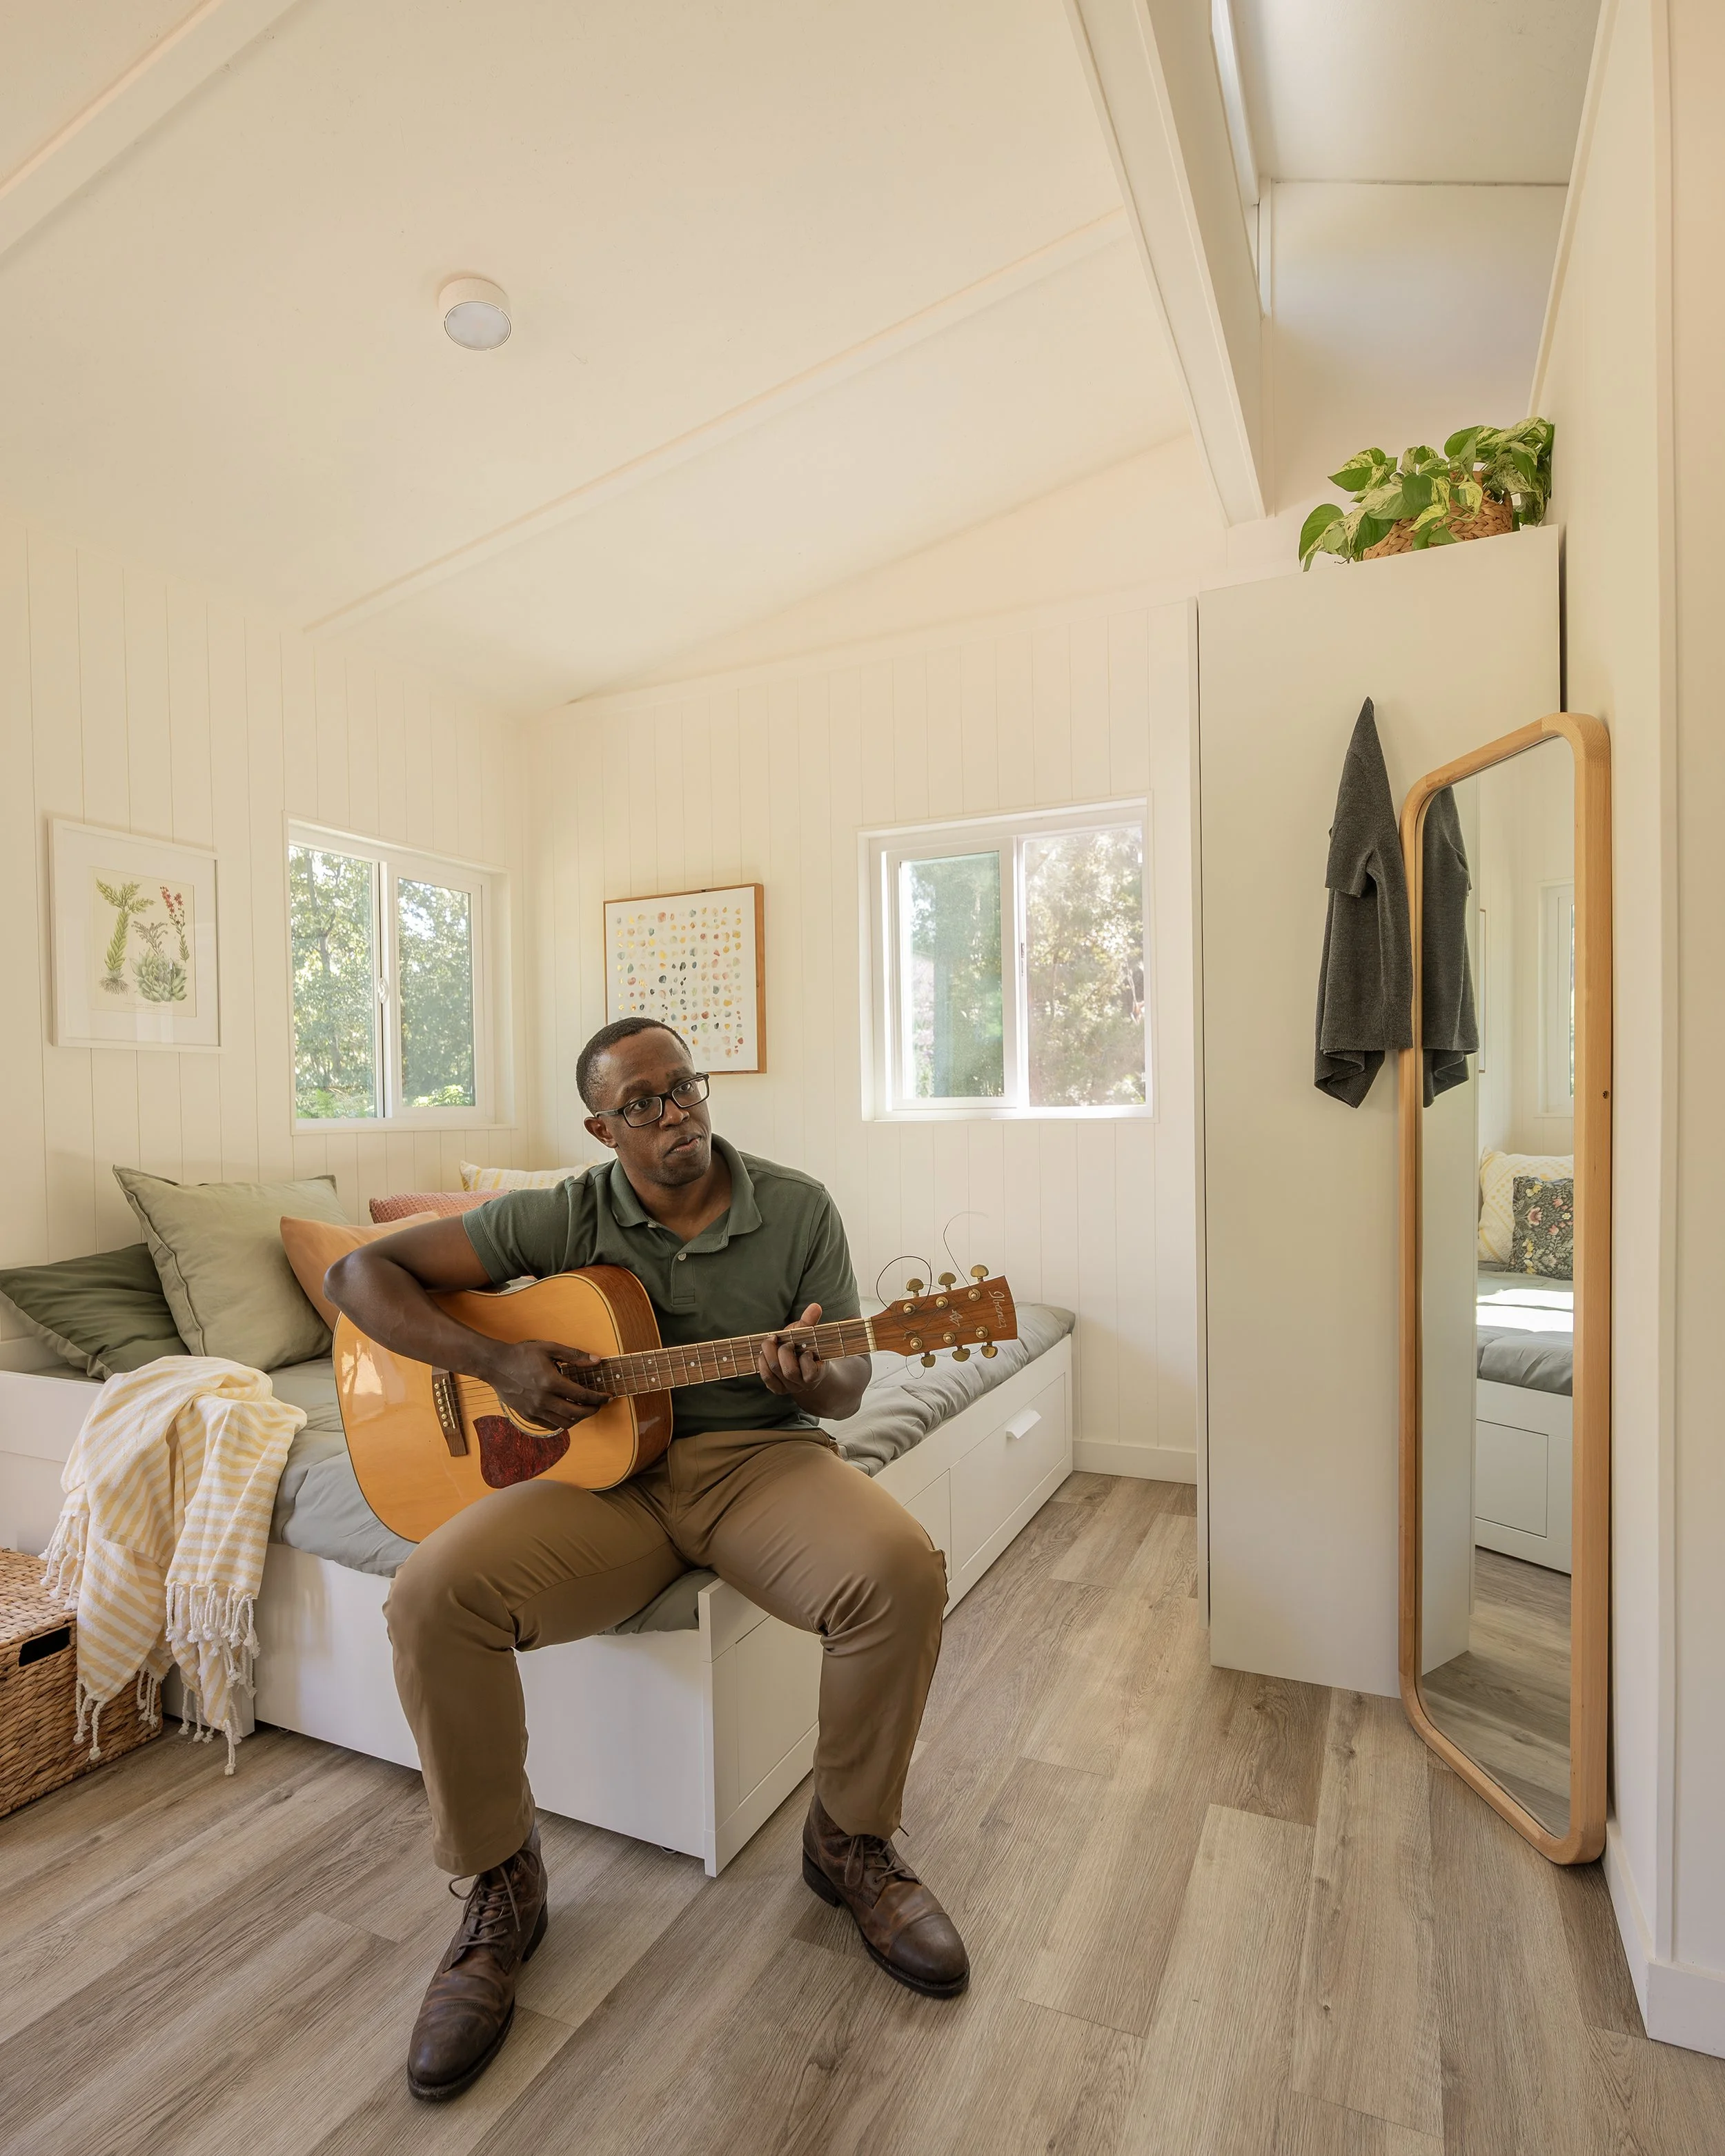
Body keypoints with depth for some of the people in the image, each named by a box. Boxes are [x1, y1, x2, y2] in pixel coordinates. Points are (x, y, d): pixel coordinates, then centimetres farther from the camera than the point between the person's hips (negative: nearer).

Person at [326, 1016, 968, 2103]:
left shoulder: (798, 1209, 2)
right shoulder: (563, 1218, 0)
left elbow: (848, 1384, 6)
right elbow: (361, 1271, 0)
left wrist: (811, 1377, -20)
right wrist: (494, 1361, -14)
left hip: (760, 1453, 0)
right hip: (602, 1473, 0)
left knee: (902, 1569, -28)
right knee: (436, 1594, -26)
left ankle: (850, 1841, 3)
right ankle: (502, 1881, 2)